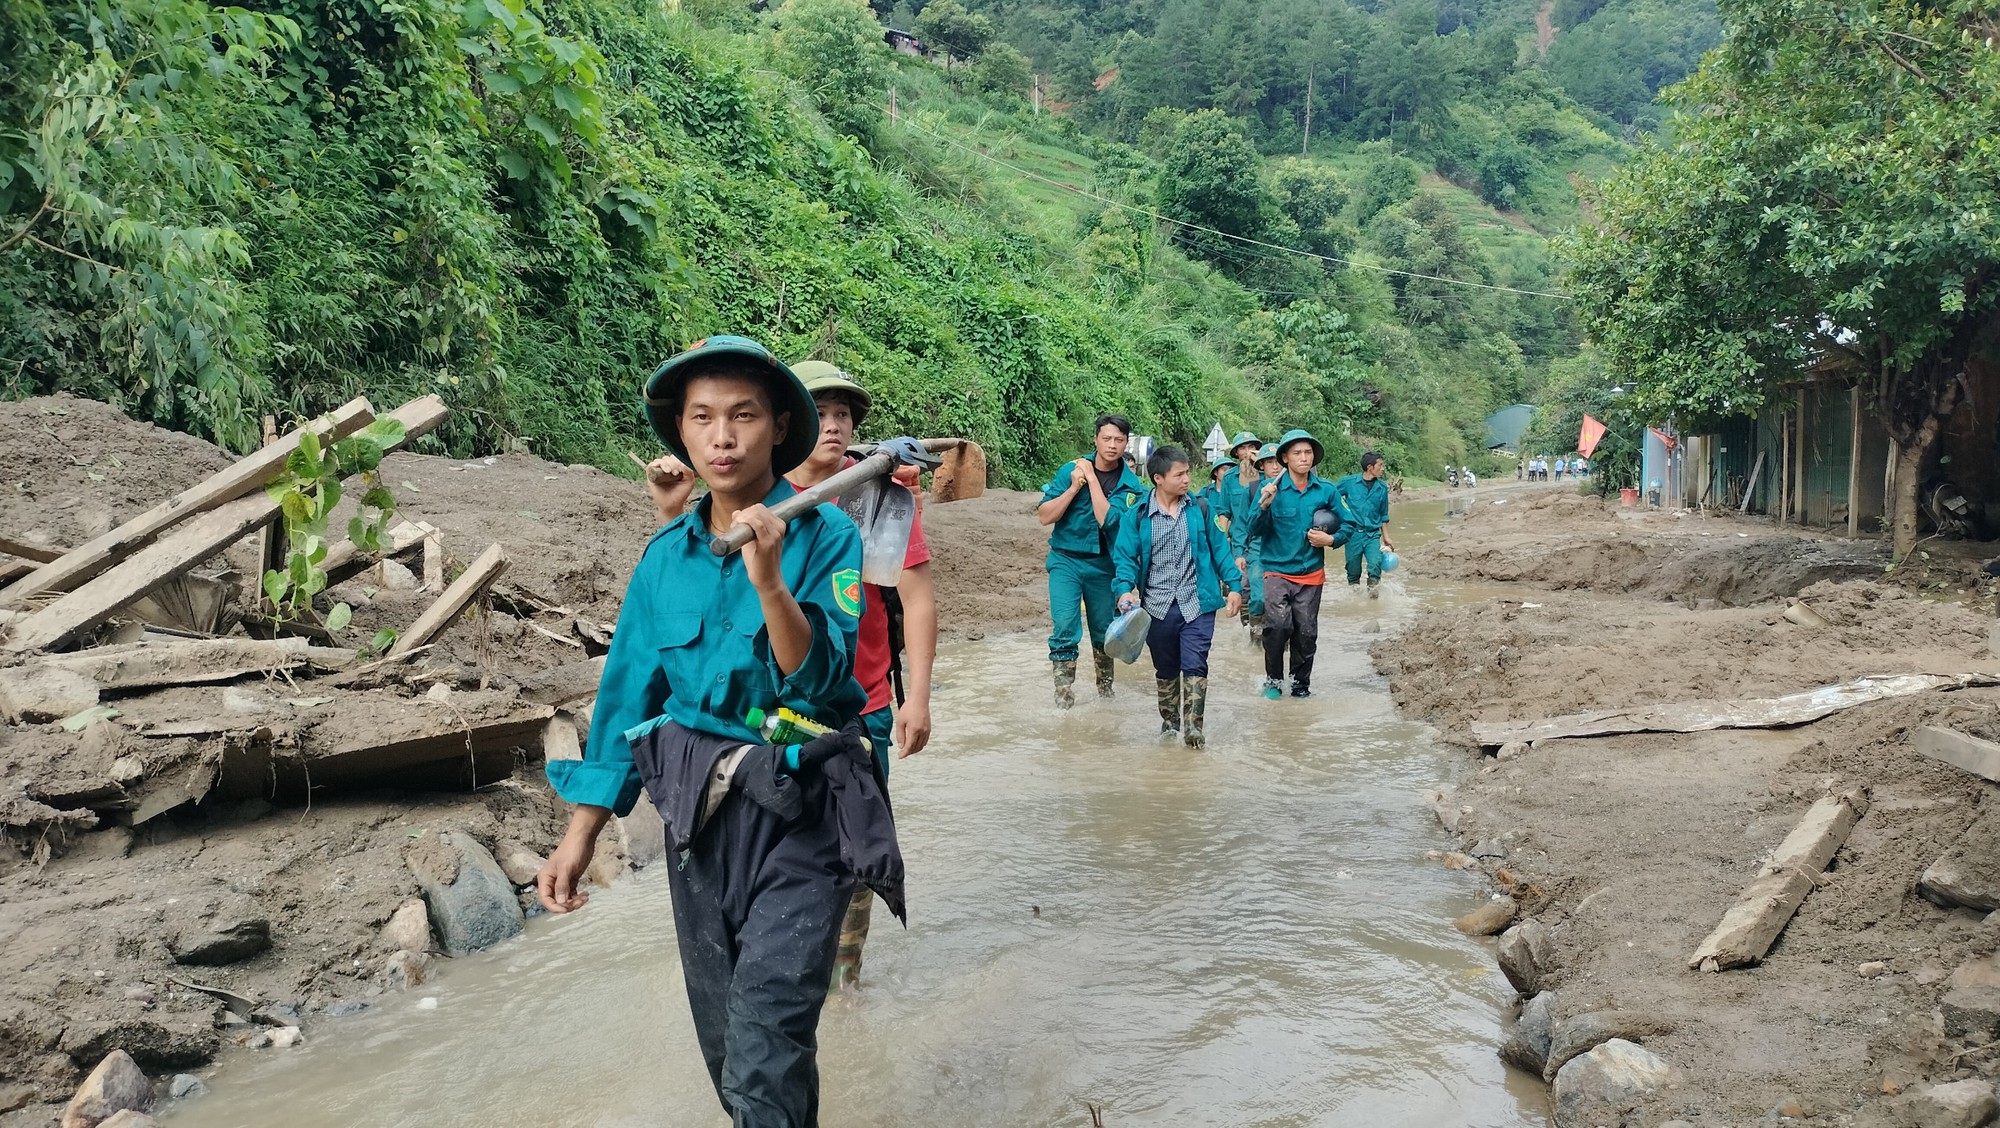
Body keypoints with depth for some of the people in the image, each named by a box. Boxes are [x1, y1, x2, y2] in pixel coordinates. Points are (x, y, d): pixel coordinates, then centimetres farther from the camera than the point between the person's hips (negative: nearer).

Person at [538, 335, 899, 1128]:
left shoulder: (825, 536, -9)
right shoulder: (666, 555, 3)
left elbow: (822, 682, -18)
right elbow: (629, 690, 7)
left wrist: (768, 579, -31)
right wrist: (582, 831, 5)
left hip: (799, 812, -4)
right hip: (696, 810, 5)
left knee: (764, 1062, -12)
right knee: (723, 1040, 18)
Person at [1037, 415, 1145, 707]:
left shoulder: (1131, 485, -7)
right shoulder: (1070, 470, -7)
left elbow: (1108, 519, -22)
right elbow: (1045, 516, -10)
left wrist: (1092, 479, -21)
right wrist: (1074, 487, -21)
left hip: (1103, 565, 2)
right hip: (1066, 560, -1)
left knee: (1104, 632, 15)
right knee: (1065, 628, -16)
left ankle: (1105, 690, 37)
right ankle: (1064, 698, -8)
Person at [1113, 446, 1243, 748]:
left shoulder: (1200, 509, 3)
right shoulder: (1136, 516, -2)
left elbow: (1219, 548, 9)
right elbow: (1126, 557, -3)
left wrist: (1234, 586, 6)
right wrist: (1125, 589, -20)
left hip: (1197, 604, 0)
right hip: (1157, 607, 1)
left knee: (1195, 665, -9)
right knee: (1165, 669, 15)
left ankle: (1192, 727, -4)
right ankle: (1169, 721, 30)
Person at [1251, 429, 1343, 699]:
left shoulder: (1326, 490, 1)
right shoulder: (1271, 488, -5)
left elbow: (1344, 527, 10)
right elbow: (1256, 530, -7)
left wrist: (1330, 540, -11)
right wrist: (1264, 505, -24)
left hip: (1311, 573, 3)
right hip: (1277, 570, -3)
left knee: (1306, 632, 9)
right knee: (1278, 626, -21)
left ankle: (1301, 682, 28)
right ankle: (1273, 679, 0)